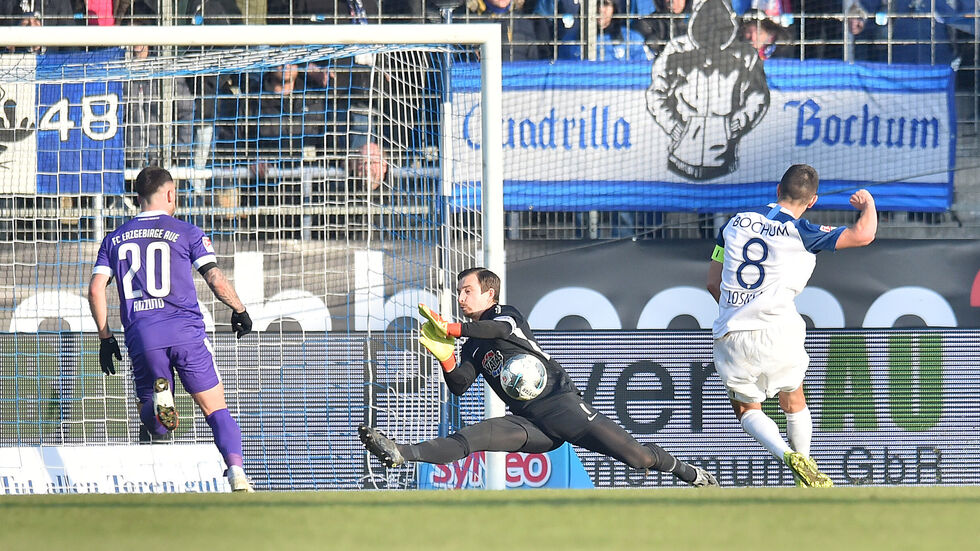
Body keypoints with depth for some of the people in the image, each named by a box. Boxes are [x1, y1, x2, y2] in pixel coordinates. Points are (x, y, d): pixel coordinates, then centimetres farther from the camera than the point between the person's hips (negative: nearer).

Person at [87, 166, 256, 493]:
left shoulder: (115, 239, 16)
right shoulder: (186, 233, 7)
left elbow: (96, 289, 8)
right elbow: (216, 281, 0)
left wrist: (105, 338, 14)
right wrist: (239, 310, 17)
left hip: (140, 333, 2)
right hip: (185, 330, -2)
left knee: (155, 426, 10)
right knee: (216, 410, 4)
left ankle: (157, 395, -24)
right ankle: (237, 473, -16)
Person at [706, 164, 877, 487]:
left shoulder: (736, 223, 10)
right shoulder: (800, 233, -4)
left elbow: (713, 283, 15)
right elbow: (864, 234, -9)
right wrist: (868, 204, 13)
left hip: (730, 334, 2)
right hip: (776, 332, -2)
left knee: (747, 409, 13)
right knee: (793, 402, 19)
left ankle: (788, 455, -10)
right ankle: (805, 472, 18)